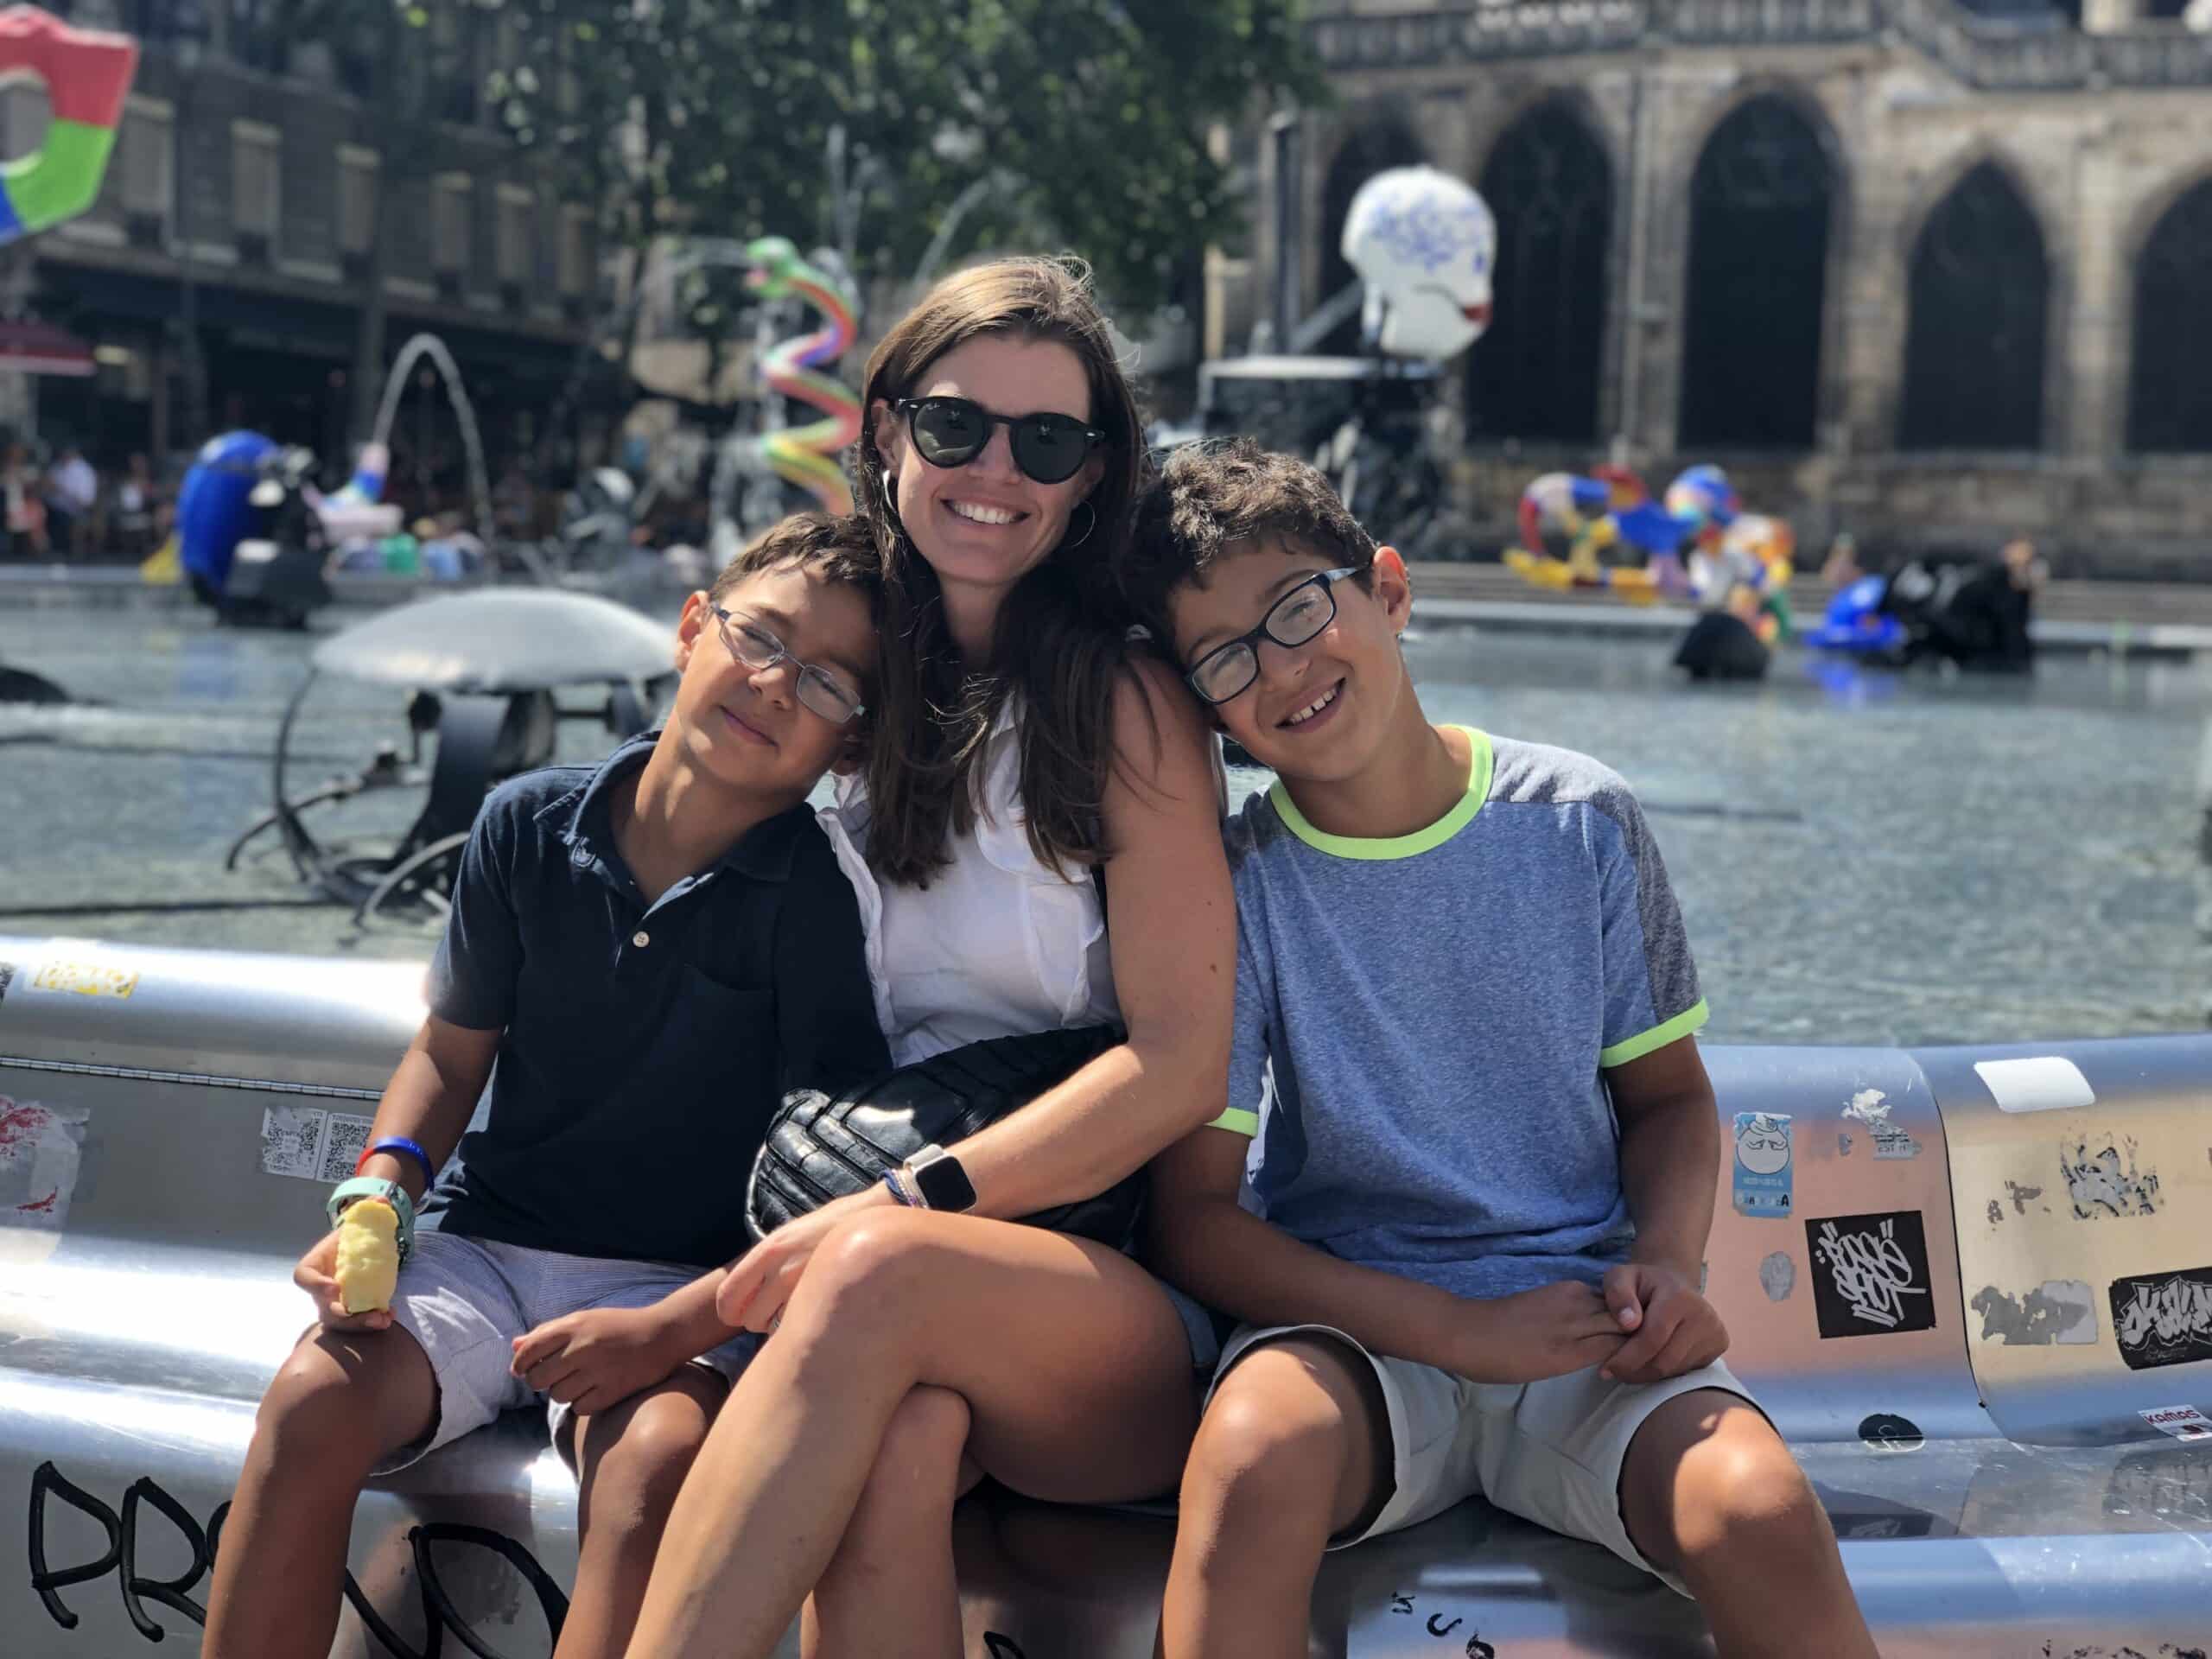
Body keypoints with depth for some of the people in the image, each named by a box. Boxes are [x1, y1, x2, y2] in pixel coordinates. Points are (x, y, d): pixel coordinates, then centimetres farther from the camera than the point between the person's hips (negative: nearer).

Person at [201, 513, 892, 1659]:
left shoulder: (822, 901, -9)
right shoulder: (530, 825, 1)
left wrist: (671, 1331, -22)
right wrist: (376, 1200, -4)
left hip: (685, 1287, -3)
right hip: (487, 1247, 3)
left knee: (657, 1455, -34)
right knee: (313, 1399, -25)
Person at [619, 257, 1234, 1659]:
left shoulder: (1128, 705, 0)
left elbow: (1182, 1067, -8)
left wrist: (911, 1205, -16)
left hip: (1123, 1315, -2)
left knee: (881, 1277, -36)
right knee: (895, 1437, -34)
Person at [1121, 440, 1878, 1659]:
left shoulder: (1582, 823, 2)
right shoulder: (1234, 883, -4)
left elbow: (1666, 1096, 13)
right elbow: (1192, 1216, -7)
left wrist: (1668, 1263, -9)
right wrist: (1461, 1330, -18)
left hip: (1585, 1325, 2)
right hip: (1358, 1329, -1)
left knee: (1762, 1512, -29)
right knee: (1258, 1446, -36)